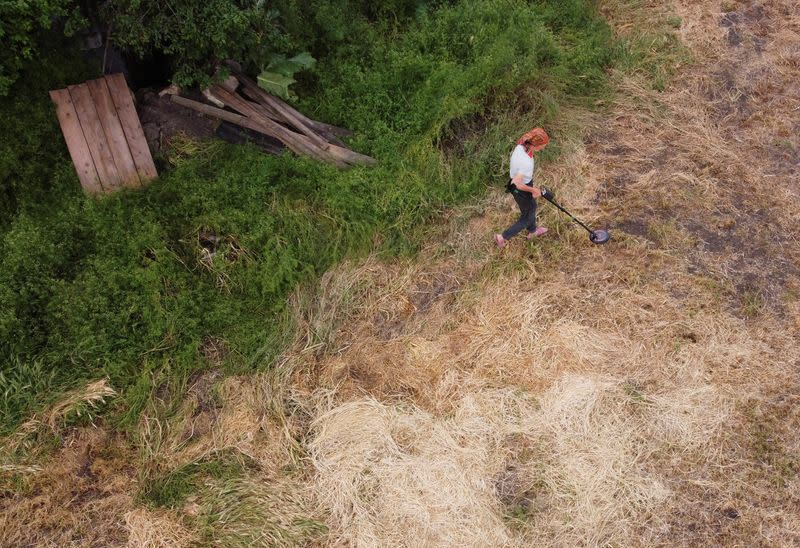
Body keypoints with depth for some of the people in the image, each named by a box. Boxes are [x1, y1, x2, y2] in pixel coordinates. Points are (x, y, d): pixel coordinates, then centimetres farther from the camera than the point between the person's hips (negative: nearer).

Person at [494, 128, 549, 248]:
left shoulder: (520, 146, -15)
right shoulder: (526, 162, -40)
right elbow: (516, 184, -35)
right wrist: (533, 190, -18)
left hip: (522, 183, 8)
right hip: (521, 191, -8)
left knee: (532, 207, 34)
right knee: (527, 218, 19)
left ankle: (532, 231, 61)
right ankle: (502, 238, 32)